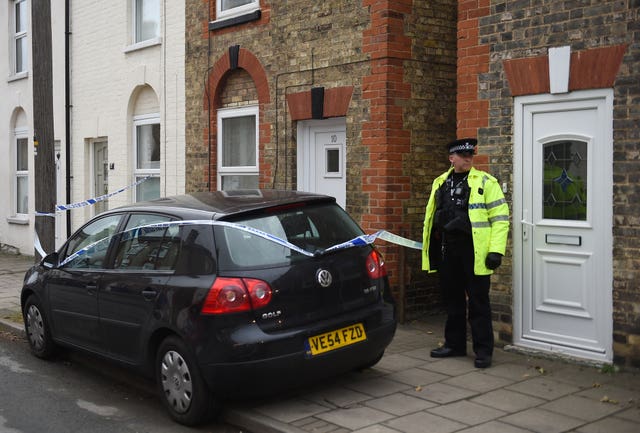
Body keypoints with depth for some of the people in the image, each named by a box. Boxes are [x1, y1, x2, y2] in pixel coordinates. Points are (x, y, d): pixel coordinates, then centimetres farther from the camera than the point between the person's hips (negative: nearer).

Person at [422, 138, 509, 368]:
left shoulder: (485, 182, -4)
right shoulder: (441, 182, 14)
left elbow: (500, 218, -7)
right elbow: (432, 216, 20)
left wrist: (496, 250, -15)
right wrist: (432, 246, 16)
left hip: (474, 252, -6)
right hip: (447, 251, 6)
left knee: (478, 302, -1)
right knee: (452, 300, 14)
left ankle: (483, 350, 8)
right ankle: (454, 344, 27)